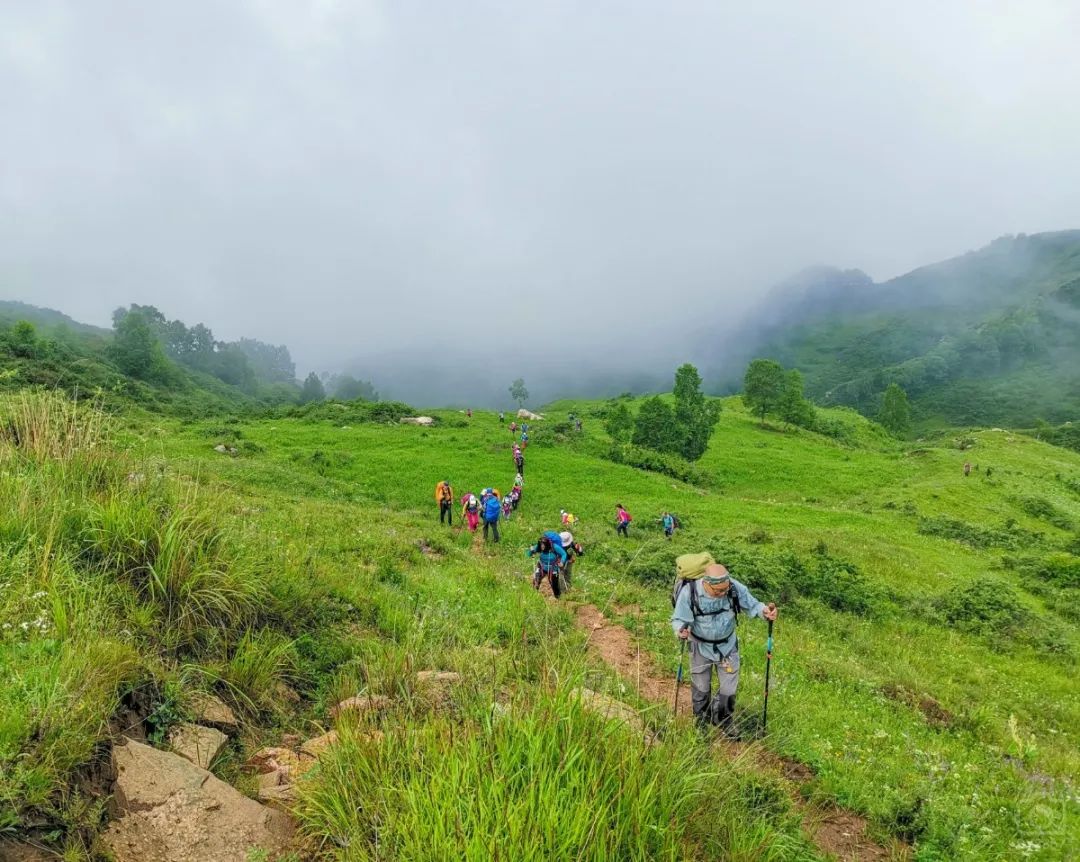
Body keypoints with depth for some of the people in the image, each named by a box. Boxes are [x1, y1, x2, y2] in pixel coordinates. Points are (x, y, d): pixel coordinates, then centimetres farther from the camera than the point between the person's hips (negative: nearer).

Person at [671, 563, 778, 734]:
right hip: (701, 647, -1)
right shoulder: (689, 592, -30)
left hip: (727, 646, 1)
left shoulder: (735, 588, -25)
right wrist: (681, 630, -44)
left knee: (728, 689, 14)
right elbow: (678, 619, -21)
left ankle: (724, 723, 43)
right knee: (701, 688, 20)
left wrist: (764, 611, -32)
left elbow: (751, 605, -10)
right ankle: (702, 723, 47)